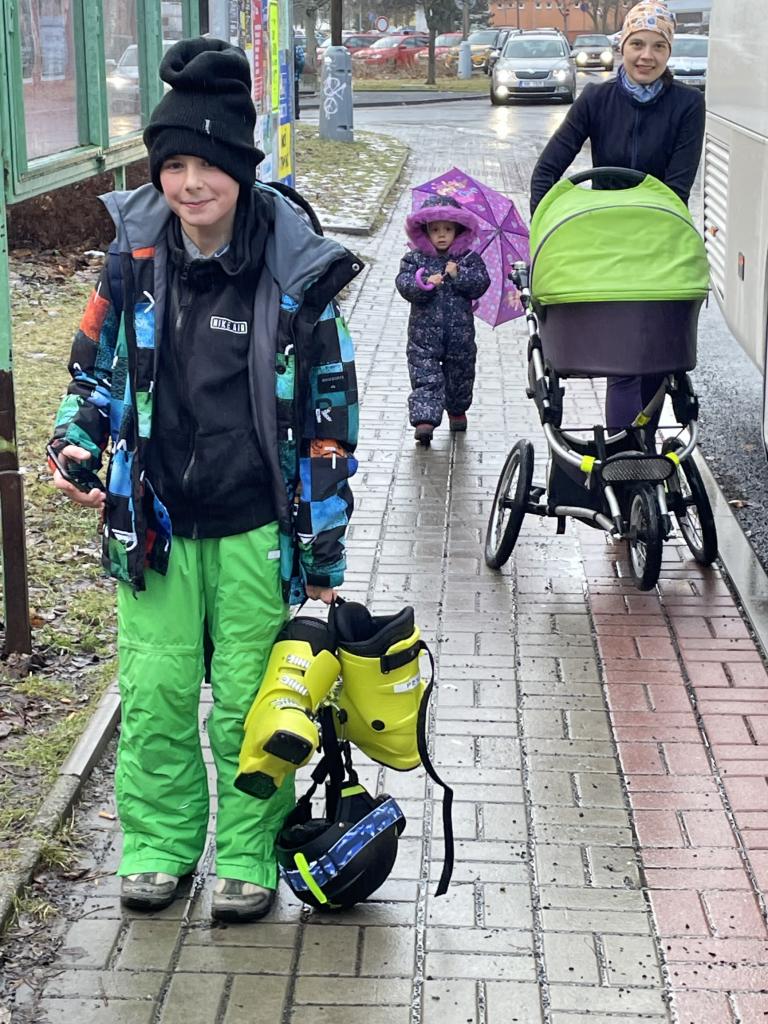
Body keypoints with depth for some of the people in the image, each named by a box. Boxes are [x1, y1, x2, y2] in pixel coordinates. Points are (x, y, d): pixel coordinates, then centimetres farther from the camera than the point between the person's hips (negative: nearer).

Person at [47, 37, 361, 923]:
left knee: (248, 702, 7)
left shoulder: (293, 276, -9)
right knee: (154, 696, 8)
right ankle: (158, 842, 27)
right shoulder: (134, 262, -1)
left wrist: (325, 550, -4)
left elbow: (329, 413, -5)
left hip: (257, 531, -2)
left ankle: (247, 853, 24)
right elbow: (96, 367, 14)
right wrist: (75, 443, -7)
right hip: (154, 527, 3)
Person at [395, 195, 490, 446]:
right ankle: (424, 419, -15)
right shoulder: (415, 259, -1)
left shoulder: (468, 259, 2)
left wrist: (459, 275, -21)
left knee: (460, 374, 17)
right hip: (424, 333, -2)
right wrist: (425, 282, -30)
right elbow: (404, 285, -13)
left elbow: (481, 284, -9)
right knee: (425, 377, -9)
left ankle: (457, 411, 37)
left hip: (460, 333, 2)